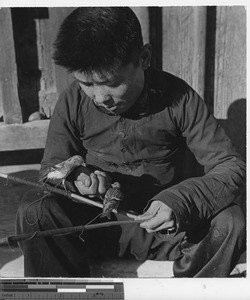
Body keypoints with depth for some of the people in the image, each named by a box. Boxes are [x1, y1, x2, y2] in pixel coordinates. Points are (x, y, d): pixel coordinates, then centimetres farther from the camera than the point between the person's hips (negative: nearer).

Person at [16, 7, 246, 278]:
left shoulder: (178, 98, -12)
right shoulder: (72, 102, -7)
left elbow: (231, 166, -12)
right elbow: (50, 168, 4)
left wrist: (181, 200, -31)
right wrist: (75, 177, -22)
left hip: (162, 223, 0)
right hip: (95, 221, 1)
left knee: (231, 223, -26)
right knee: (33, 213, -25)